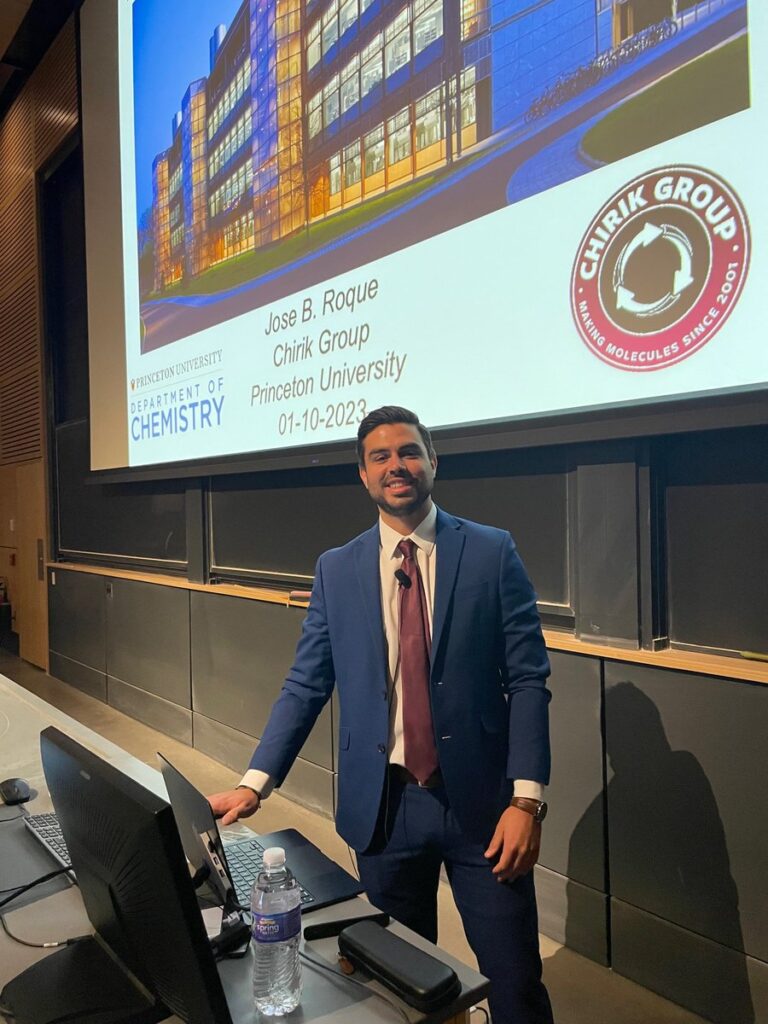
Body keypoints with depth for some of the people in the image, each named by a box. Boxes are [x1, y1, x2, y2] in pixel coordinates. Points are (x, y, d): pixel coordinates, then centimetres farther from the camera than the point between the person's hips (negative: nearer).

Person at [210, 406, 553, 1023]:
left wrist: (527, 798, -13)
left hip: (479, 801, -2)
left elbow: (527, 680, -6)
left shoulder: (492, 553, -3)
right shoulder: (337, 570, 3)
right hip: (382, 805, 2)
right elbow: (306, 686, 3)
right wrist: (256, 783, -6)